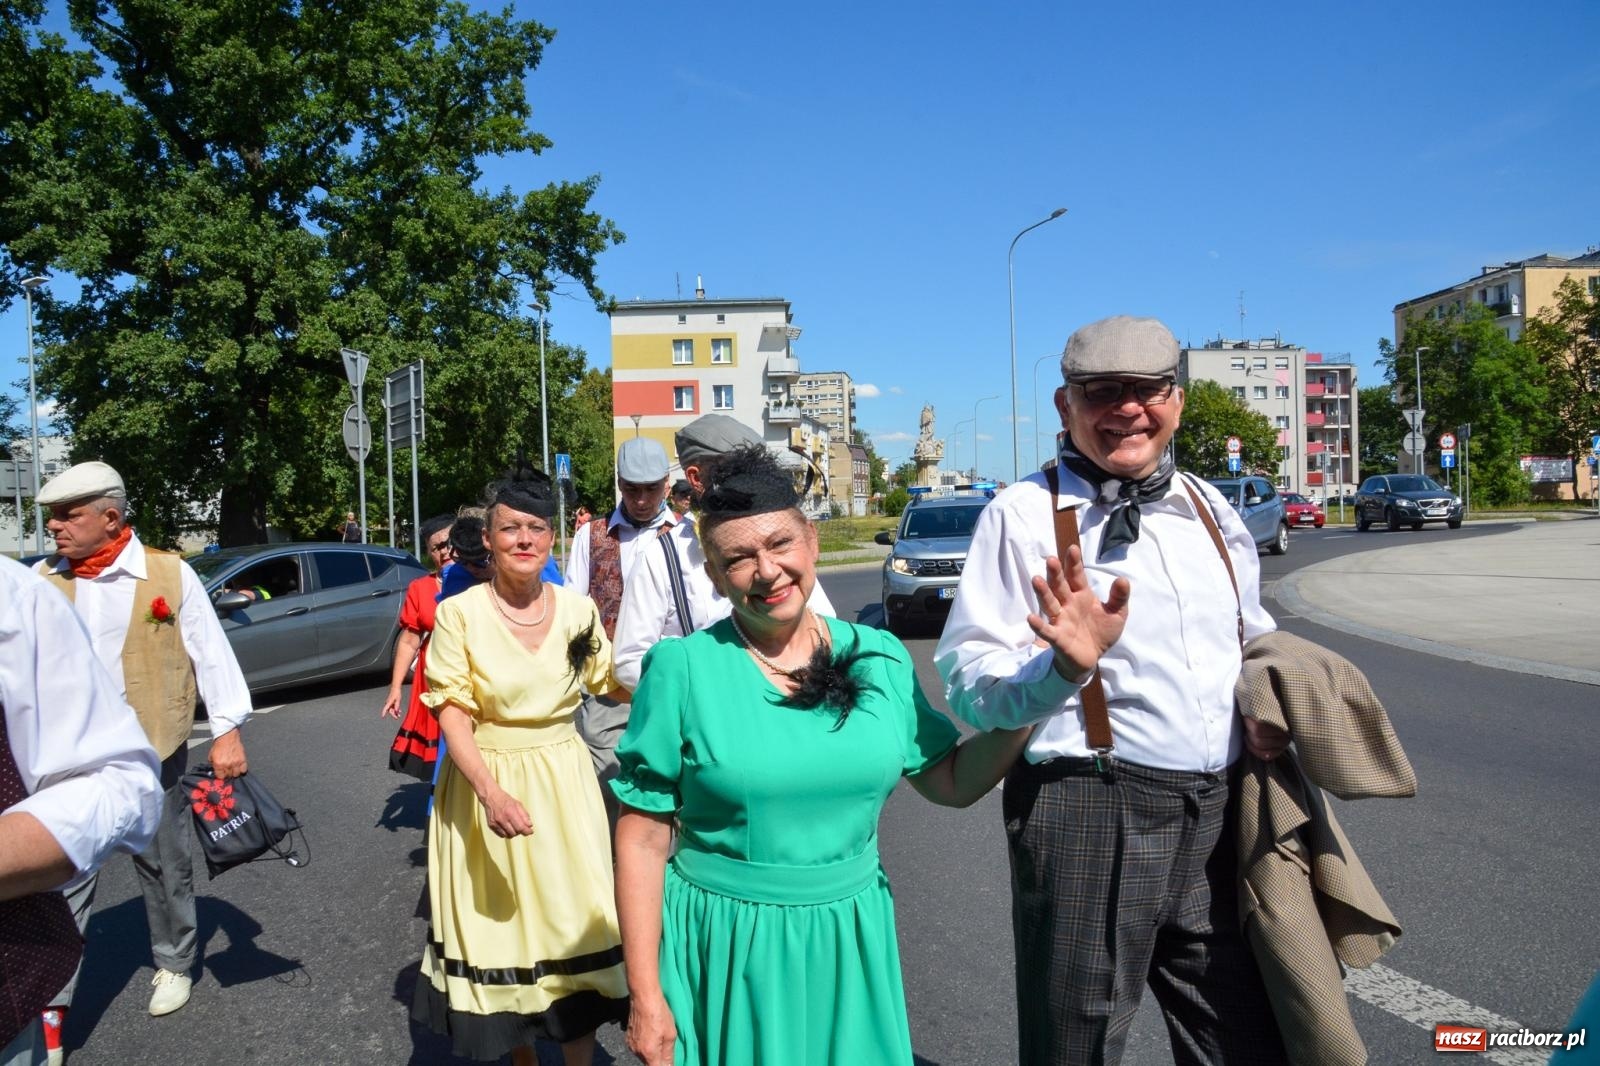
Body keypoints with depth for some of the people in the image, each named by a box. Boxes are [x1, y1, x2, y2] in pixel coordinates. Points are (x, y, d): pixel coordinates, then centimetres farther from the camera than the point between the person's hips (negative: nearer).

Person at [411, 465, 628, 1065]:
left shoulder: (578, 610, -2)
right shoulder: (459, 614, -12)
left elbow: (614, 681, 11)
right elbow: (452, 712, -13)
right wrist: (491, 792, -26)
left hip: (563, 783, 2)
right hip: (484, 782, -2)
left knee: (575, 924, 6)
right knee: (500, 926, 12)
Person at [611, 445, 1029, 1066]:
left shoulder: (881, 658, -3)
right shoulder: (683, 670, -12)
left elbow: (953, 782, 5)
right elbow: (643, 839, -9)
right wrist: (646, 999, -8)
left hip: (850, 945, 3)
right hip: (724, 952, -3)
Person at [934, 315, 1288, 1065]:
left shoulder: (1210, 510, 11)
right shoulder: (1024, 512, -8)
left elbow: (1255, 636, 27)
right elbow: (967, 683, -13)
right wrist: (1065, 666, -30)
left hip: (1218, 813, 6)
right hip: (1088, 813, -5)